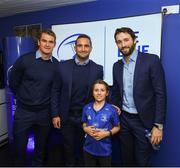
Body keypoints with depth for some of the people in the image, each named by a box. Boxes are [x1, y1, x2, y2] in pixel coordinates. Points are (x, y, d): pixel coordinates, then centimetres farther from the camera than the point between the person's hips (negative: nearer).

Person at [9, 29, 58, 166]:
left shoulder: (56, 65, -5)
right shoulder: (24, 60, -11)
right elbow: (13, 83, 1)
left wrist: (47, 100, 8)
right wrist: (24, 99, 10)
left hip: (44, 113, 2)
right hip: (23, 111, -1)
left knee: (41, 147, 18)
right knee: (19, 147, 12)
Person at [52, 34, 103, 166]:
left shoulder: (98, 69, -5)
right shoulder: (63, 66, -5)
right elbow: (56, 91, -1)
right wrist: (55, 114, -3)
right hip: (66, 116, 0)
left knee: (83, 148, 18)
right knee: (68, 147, 17)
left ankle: (81, 164, 45)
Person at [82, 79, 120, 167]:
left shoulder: (112, 110, -13)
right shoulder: (86, 108, -5)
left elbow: (117, 127, -1)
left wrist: (107, 133, -17)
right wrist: (86, 129, -13)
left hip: (105, 150, -2)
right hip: (89, 149, 2)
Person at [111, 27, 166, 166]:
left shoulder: (151, 60, -10)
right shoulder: (117, 66, 6)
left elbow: (160, 94, -12)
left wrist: (158, 125, -15)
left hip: (144, 120, -4)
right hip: (123, 119, 5)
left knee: (142, 161, 10)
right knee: (126, 159, 17)